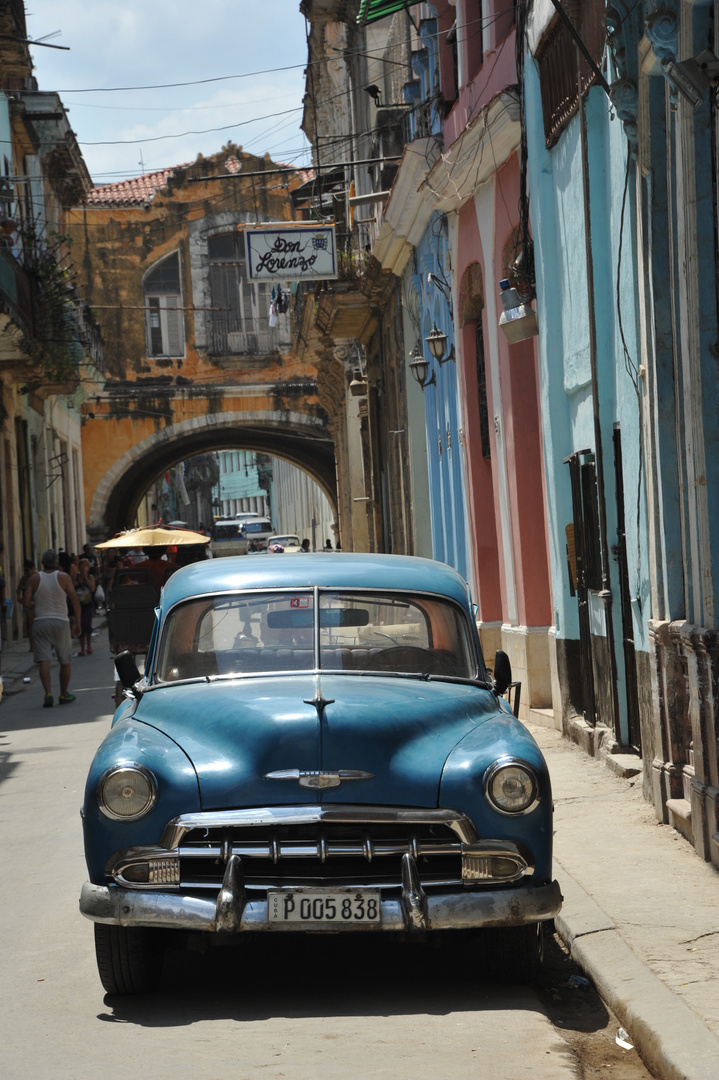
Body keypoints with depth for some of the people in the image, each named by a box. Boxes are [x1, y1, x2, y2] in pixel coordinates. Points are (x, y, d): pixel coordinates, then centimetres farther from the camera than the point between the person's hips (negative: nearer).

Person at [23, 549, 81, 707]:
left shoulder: (34, 579, 1)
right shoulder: (64, 577, -1)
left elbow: (26, 603, -3)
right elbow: (75, 600, -6)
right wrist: (77, 623, -1)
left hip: (40, 622, 1)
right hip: (60, 622, -1)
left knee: (44, 660, -4)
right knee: (65, 661, 12)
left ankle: (48, 693, -19)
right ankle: (64, 695, 18)